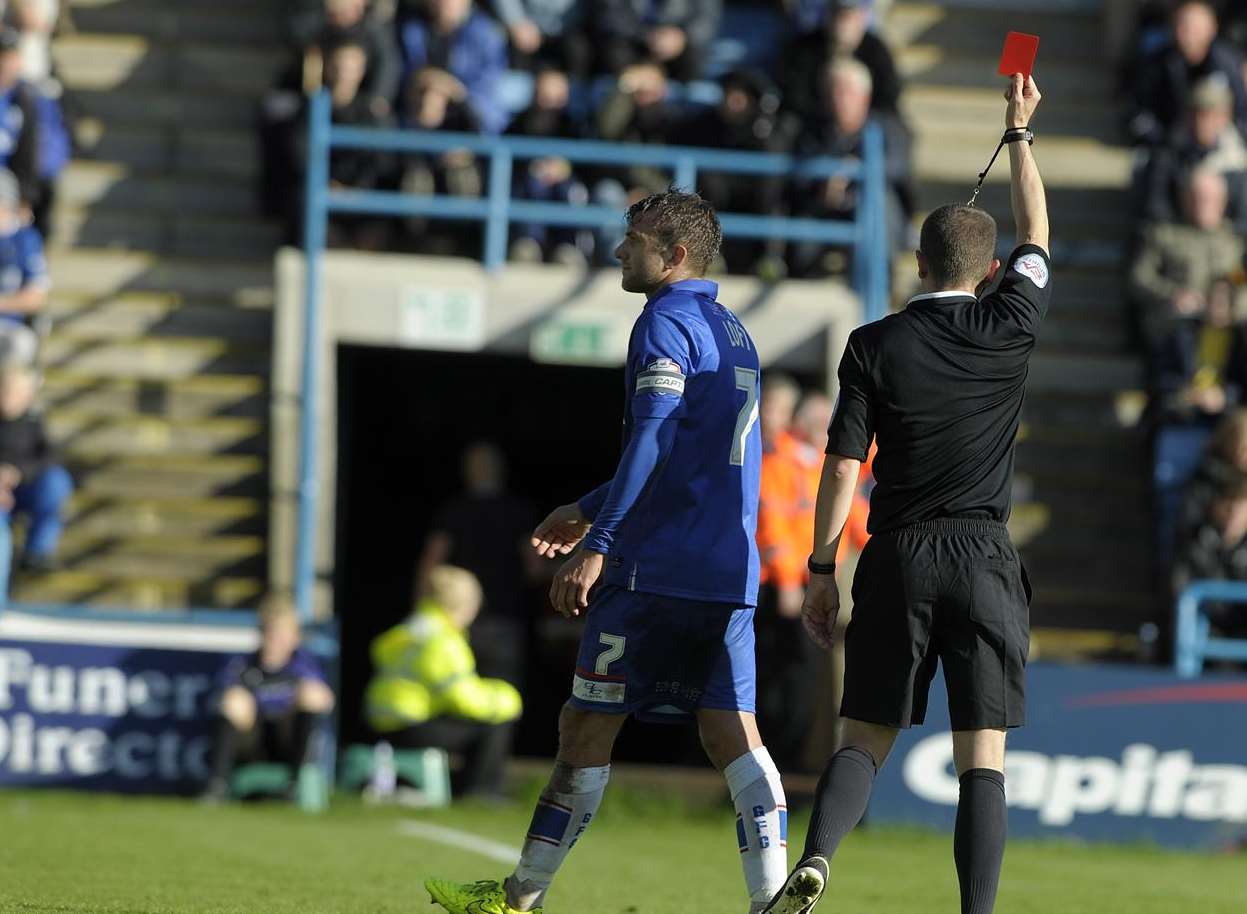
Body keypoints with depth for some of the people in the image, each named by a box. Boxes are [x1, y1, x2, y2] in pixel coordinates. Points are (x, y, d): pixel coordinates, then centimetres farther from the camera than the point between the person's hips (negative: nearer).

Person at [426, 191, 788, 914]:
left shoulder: (665, 324, -7)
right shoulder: (733, 332, 22)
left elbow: (650, 443, -18)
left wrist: (598, 544, -22)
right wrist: (589, 511, 37)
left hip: (658, 569, -8)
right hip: (732, 571, 8)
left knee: (589, 725, 1)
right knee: (732, 731, 1)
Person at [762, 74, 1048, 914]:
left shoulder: (875, 346, 0)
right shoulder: (1010, 327, 0)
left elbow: (843, 467, -2)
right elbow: (1036, 233, 18)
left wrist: (822, 570, 7)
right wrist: (1020, 131, 30)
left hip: (897, 560, 1)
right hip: (984, 560, -1)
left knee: (866, 740, 7)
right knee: (982, 756, 0)